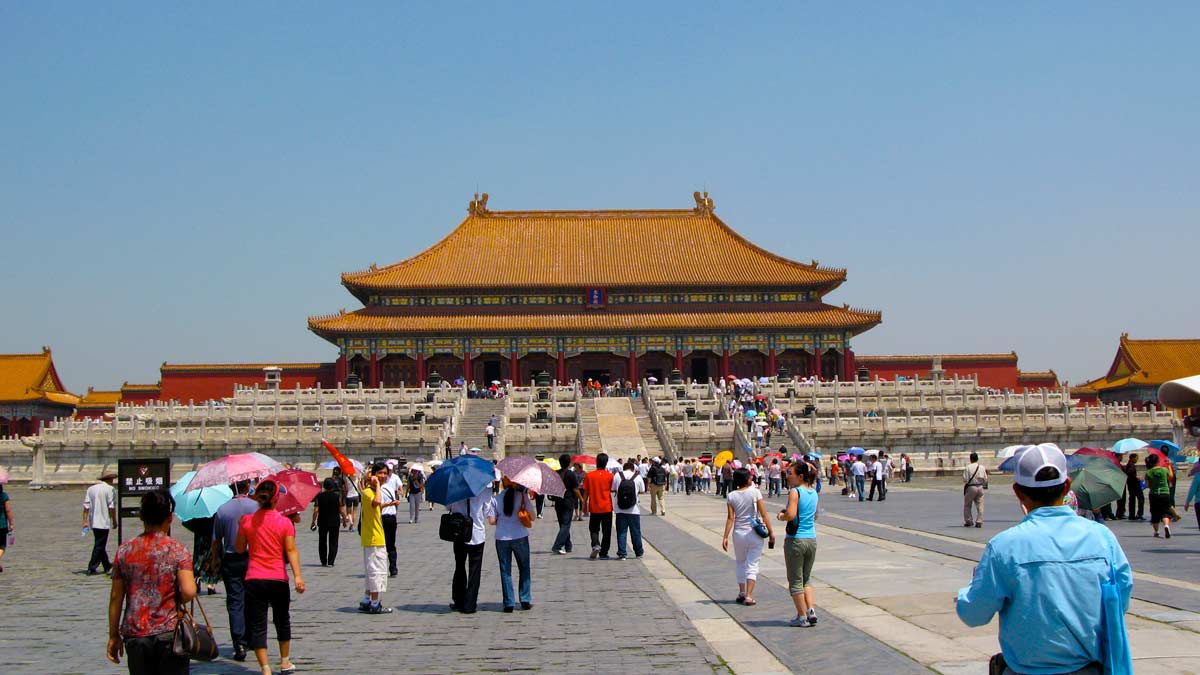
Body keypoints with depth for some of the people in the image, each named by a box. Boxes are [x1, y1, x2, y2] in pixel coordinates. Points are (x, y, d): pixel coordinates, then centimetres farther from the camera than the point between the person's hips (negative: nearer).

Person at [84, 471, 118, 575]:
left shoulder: (90, 489, 9)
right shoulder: (110, 489, -9)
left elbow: (86, 506, 5)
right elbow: (112, 507, -12)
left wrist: (85, 521, 5)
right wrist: (115, 521, -4)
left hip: (93, 522, 7)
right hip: (104, 522, -7)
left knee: (99, 544, 18)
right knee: (100, 545, -1)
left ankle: (107, 565, 31)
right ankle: (92, 568, -5)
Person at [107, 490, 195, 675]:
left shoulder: (124, 551, 2)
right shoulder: (178, 550, -7)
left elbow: (115, 598, 5)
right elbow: (189, 592, -18)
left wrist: (113, 635, 13)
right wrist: (177, 601, 4)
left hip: (134, 635, 3)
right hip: (169, 632, -3)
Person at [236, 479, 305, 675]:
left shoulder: (246, 520, -2)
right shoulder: (284, 522, -5)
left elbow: (239, 548, 7)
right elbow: (291, 550, -11)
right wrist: (297, 576, -14)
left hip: (254, 580, -1)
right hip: (279, 579, 1)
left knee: (257, 626, 1)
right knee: (282, 620, 21)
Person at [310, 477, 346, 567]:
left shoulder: (319, 496, -4)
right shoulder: (337, 496, -7)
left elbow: (316, 510, -7)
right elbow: (342, 511, -7)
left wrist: (313, 521, 1)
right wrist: (344, 519, 7)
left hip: (322, 522, 1)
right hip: (335, 522, -1)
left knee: (322, 542, 14)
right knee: (333, 543, 4)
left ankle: (323, 562, 16)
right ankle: (330, 562, -4)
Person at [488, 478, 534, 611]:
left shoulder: (496, 499, -4)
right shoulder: (523, 496, -6)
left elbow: (492, 520, -5)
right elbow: (532, 517, -6)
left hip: (502, 538, 1)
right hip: (520, 537, -1)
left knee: (505, 570, 8)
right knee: (524, 569, 14)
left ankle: (509, 603, 7)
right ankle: (525, 600, 13)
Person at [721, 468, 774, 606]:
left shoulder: (731, 496, -4)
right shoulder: (755, 492, -9)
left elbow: (730, 518, -7)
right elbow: (763, 514, -9)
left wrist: (725, 537, -4)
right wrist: (770, 532, -3)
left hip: (739, 533, 2)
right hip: (755, 533, -2)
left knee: (740, 563, 19)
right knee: (752, 564, 4)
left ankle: (741, 593, 19)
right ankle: (749, 595, -5)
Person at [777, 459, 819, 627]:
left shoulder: (795, 492, -14)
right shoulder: (813, 492, 8)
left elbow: (791, 515, -27)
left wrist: (781, 516, -6)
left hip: (795, 539, -7)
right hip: (812, 539, 7)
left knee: (795, 580, 6)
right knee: (806, 578, 20)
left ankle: (802, 617, 9)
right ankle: (811, 610, 9)